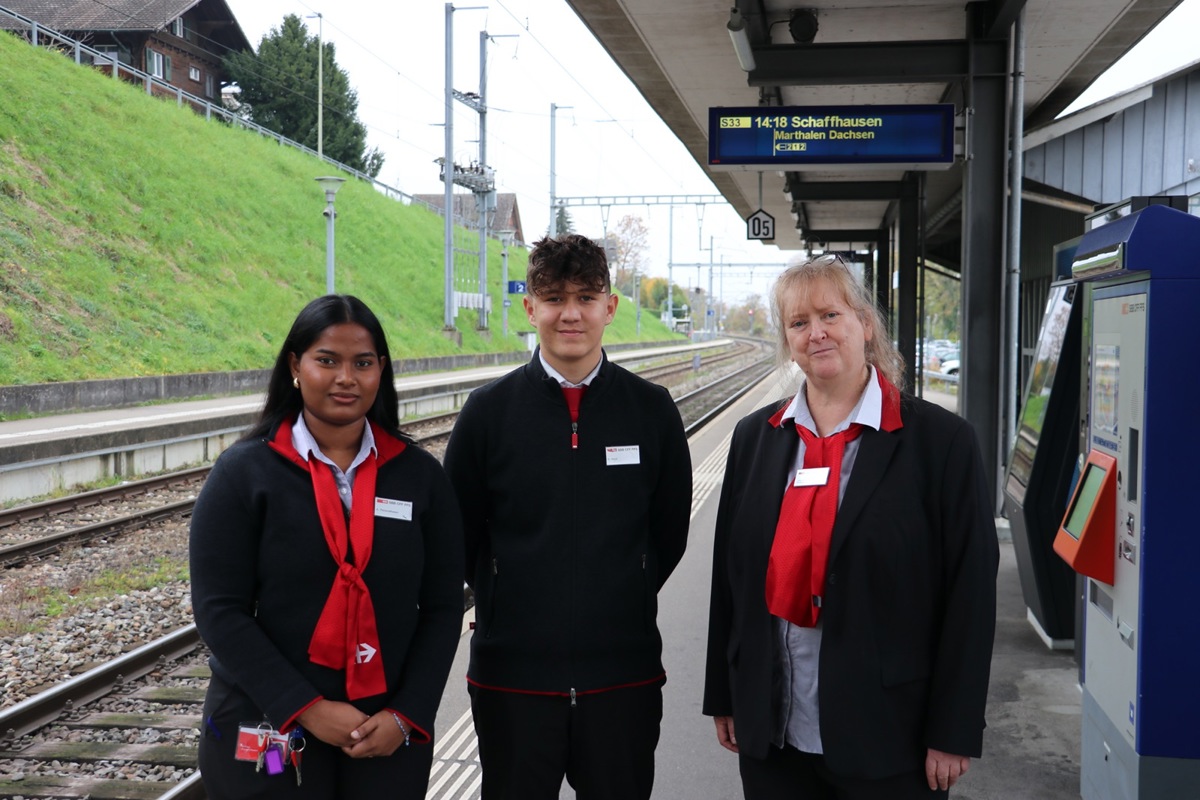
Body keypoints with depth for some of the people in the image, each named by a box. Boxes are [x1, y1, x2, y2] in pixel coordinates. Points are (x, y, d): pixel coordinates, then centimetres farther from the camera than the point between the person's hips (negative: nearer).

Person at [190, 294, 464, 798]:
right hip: (268, 736, -2)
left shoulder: (420, 475, 2)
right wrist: (306, 708, -15)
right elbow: (219, 612, -9)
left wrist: (407, 715, -8)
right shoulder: (243, 472, -4)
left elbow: (443, 607, 2)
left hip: (388, 736, 2)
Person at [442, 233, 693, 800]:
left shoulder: (652, 410, 0)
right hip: (512, 673, 0)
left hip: (624, 673, 1)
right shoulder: (488, 411, -3)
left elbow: (670, 532, 9)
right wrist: (505, 604, 7)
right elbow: (456, 534, 6)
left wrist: (625, 600, 8)